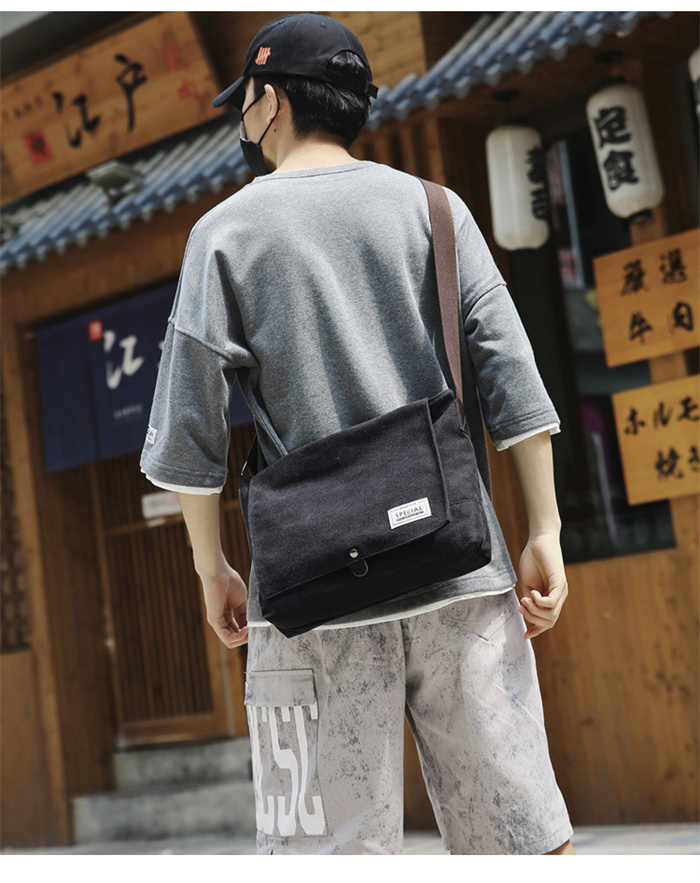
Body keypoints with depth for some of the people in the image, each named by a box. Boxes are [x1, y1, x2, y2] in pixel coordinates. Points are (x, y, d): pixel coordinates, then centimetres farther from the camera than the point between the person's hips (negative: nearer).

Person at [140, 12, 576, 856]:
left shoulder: (227, 230, 5)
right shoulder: (433, 207, 11)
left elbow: (188, 425, 1)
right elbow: (511, 379, 2)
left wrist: (212, 567, 10)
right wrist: (544, 534, 4)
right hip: (461, 568, 2)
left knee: (331, 844, 2)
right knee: (525, 836, 5)